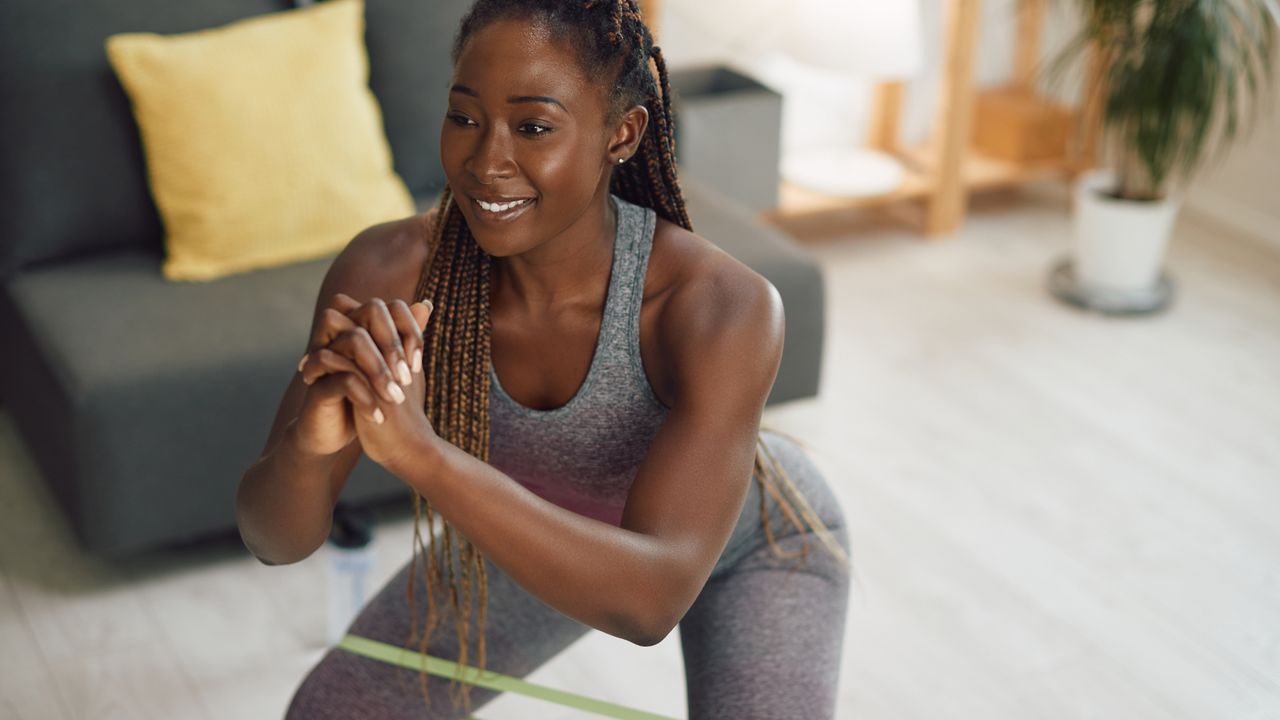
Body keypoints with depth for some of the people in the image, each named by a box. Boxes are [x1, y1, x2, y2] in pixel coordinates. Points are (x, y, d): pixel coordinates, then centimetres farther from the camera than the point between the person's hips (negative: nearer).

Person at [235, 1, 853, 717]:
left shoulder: (722, 306, -40)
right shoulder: (385, 271, -30)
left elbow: (652, 596, -47)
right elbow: (277, 539, -28)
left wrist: (420, 453, -58)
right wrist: (307, 444, -51)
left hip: (749, 544, -2)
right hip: (544, 535, 3)